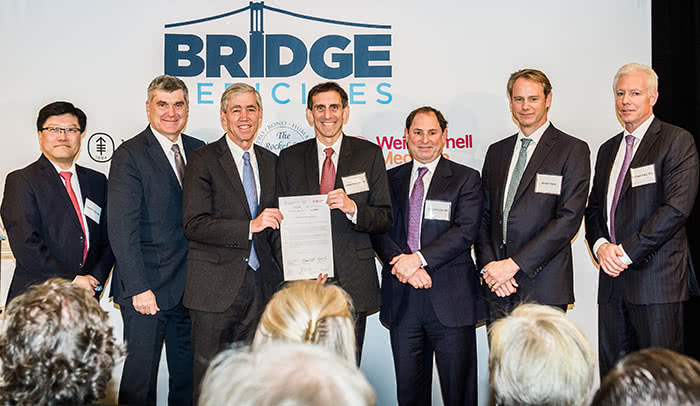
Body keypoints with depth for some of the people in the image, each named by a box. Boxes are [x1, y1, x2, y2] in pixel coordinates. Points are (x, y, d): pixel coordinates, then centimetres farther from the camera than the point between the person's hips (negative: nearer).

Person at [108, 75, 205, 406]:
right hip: (147, 291, -5)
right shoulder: (130, 155, -6)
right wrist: (138, 288, -18)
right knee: (140, 378, 3)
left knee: (188, 378, 14)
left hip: (191, 288, 5)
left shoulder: (199, 151, 10)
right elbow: (122, 228, -13)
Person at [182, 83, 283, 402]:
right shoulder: (203, 160, -2)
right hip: (216, 287, -4)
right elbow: (194, 225, -11)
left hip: (258, 287, 4)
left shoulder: (271, 162, 14)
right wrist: (250, 227, -19)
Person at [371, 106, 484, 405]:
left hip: (450, 300, -3)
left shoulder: (465, 179, 3)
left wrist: (420, 258, -17)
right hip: (402, 301, 3)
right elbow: (379, 231, 4)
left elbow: (466, 230, -9)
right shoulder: (391, 180, 13)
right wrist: (401, 263, -14)